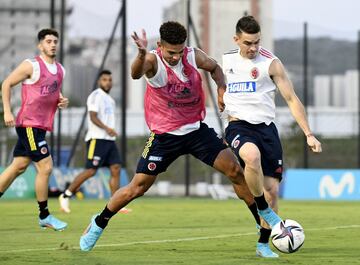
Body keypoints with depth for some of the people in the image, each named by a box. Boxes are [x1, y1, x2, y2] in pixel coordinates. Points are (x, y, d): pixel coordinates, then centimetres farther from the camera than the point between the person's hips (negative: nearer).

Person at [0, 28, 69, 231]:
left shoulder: (60, 70, 12)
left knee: (19, 166, 12)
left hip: (42, 125, 8)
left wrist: (62, 101, 5)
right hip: (29, 123, -8)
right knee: (45, 167, -10)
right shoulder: (31, 66, -10)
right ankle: (44, 216, -1)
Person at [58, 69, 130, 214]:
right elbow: (93, 117, -18)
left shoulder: (109, 99, 22)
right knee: (91, 170, -11)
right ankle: (65, 196, 0)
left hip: (109, 139, 9)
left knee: (116, 169, -2)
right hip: (97, 139, -9)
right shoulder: (96, 95, -7)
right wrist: (107, 128, -28)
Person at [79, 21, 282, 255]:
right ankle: (98, 224, 18)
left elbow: (214, 67, 15)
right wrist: (142, 54, -65)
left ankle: (264, 215, 9)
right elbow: (135, 74, -44)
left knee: (235, 170, -6)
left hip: (196, 129, 3)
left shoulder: (194, 56, -8)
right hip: (165, 136, -3)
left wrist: (223, 91, -3)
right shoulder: (153, 61, -19)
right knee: (137, 188, -1)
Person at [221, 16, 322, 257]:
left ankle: (264, 243, 14)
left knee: (272, 189, -2)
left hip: (266, 128, 0)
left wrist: (309, 134, -7)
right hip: (238, 126, 0)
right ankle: (261, 210, -18)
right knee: (252, 155, -36)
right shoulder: (225, 60, 8)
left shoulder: (270, 63, -2)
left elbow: (292, 99, -1)